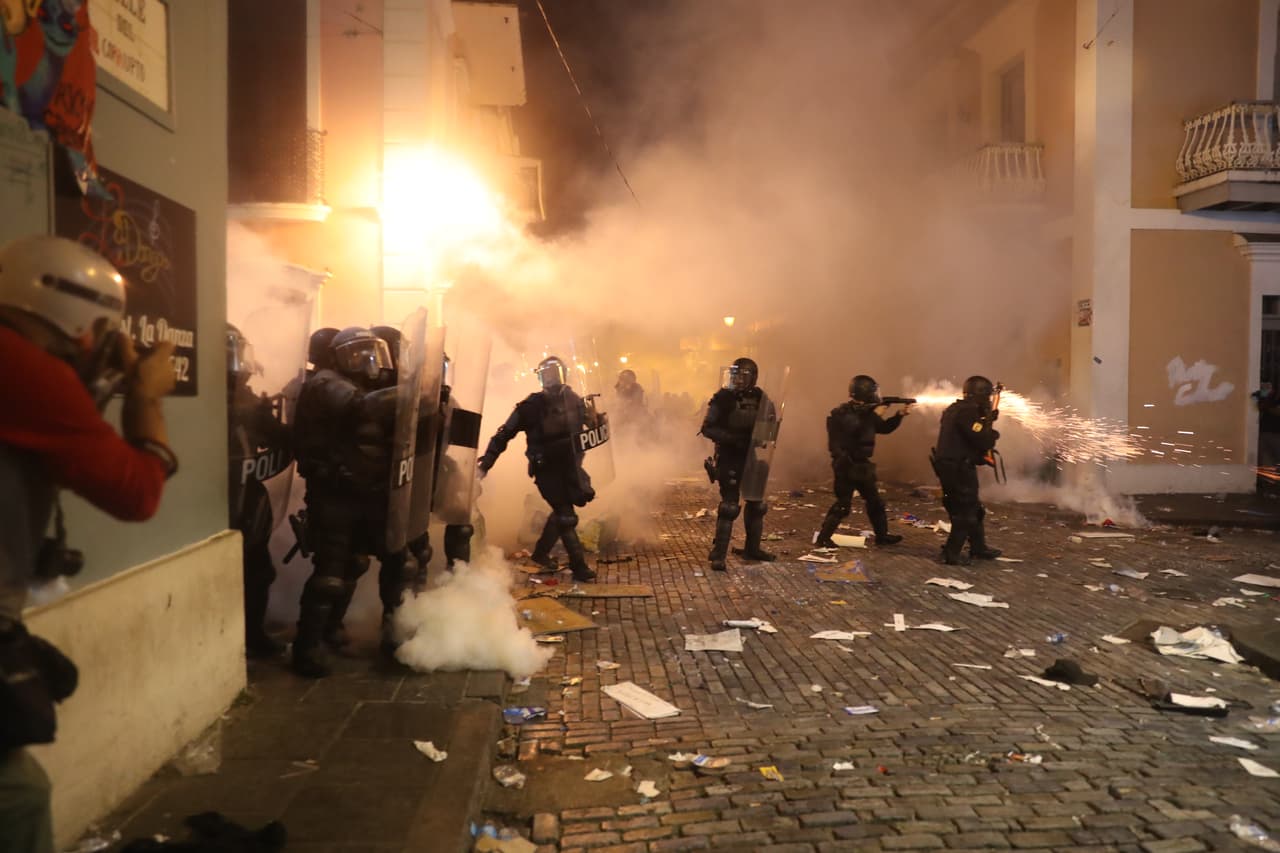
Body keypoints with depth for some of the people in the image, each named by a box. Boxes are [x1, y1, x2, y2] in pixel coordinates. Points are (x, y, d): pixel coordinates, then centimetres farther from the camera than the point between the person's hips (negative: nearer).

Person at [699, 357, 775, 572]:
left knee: (756, 503, 14)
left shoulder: (759, 398, 3)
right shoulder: (724, 398, -10)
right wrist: (732, 437, -24)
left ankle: (752, 548, 30)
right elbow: (707, 428, -13)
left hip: (752, 458, 6)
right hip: (730, 459, -6)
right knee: (729, 506, -9)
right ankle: (718, 554, -4)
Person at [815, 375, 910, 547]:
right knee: (843, 504, -10)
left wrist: (900, 415, 5)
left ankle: (882, 535, 29)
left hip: (862, 464, 8)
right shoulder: (841, 413, -14)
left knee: (875, 501, 16)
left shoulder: (867, 412, 9)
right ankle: (823, 537, -2)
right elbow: (851, 428, -27)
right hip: (846, 465, -8)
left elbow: (884, 428, 14)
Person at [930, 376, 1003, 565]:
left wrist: (986, 421, 10)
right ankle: (952, 554, 5)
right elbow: (983, 442, -23)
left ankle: (979, 548, 31)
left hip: (952, 467, 10)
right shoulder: (967, 412, -19)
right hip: (959, 469, -10)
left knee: (973, 509, 20)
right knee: (965, 513, 0)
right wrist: (990, 425, -3)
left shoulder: (956, 409, 13)